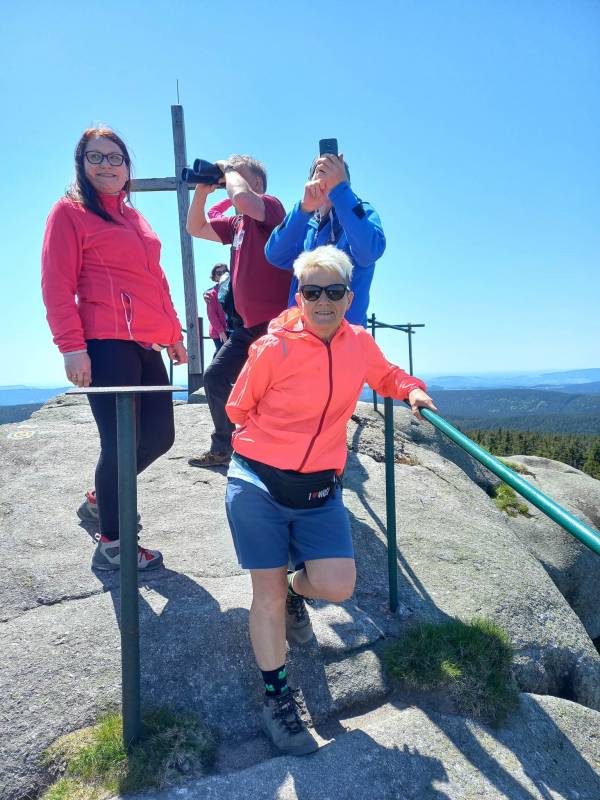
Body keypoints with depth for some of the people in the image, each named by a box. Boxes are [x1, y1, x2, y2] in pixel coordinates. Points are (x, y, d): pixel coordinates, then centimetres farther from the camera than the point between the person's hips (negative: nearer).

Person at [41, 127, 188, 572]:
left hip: (146, 345, 8)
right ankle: (111, 546, 13)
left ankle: (100, 502, 33)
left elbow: (156, 280, 23)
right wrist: (72, 346, -15)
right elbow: (57, 286, -7)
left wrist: (174, 333, 19)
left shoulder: (133, 216, 23)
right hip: (107, 345, -8)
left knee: (159, 436, 9)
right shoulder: (70, 211, 2)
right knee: (120, 443, -5)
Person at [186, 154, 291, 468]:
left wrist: (230, 170, -9)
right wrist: (202, 190, 11)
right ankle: (223, 448, 24)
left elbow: (242, 198, -30)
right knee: (215, 378, 12)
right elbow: (196, 228, 24)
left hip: (276, 322, -9)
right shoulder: (236, 223, 17)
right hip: (249, 324, 9)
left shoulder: (270, 205, -8)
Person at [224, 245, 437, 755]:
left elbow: (385, 376, 22)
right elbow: (239, 410, 2)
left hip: (319, 490, 3)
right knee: (268, 592, 3)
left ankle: (296, 591, 31)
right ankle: (276, 696, 26)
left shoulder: (360, 344, 1)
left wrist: (411, 389, 3)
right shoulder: (273, 348, -11)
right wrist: (277, 442, 6)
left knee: (338, 587, -7)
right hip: (258, 484, -3)